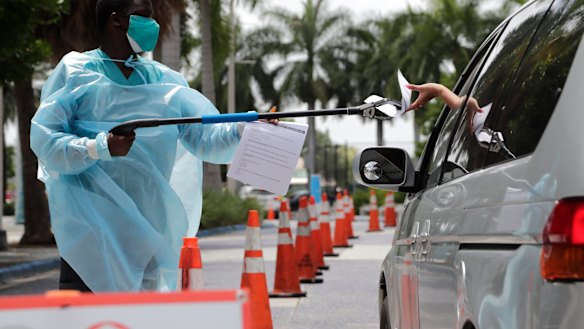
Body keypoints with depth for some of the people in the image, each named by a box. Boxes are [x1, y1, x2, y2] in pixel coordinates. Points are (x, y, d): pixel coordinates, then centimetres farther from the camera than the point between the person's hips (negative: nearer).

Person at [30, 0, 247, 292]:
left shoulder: (164, 80, 10)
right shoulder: (75, 72, -1)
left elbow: (206, 137, 4)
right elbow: (43, 139, -9)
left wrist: (245, 129, -15)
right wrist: (100, 148, -23)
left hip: (148, 231, 4)